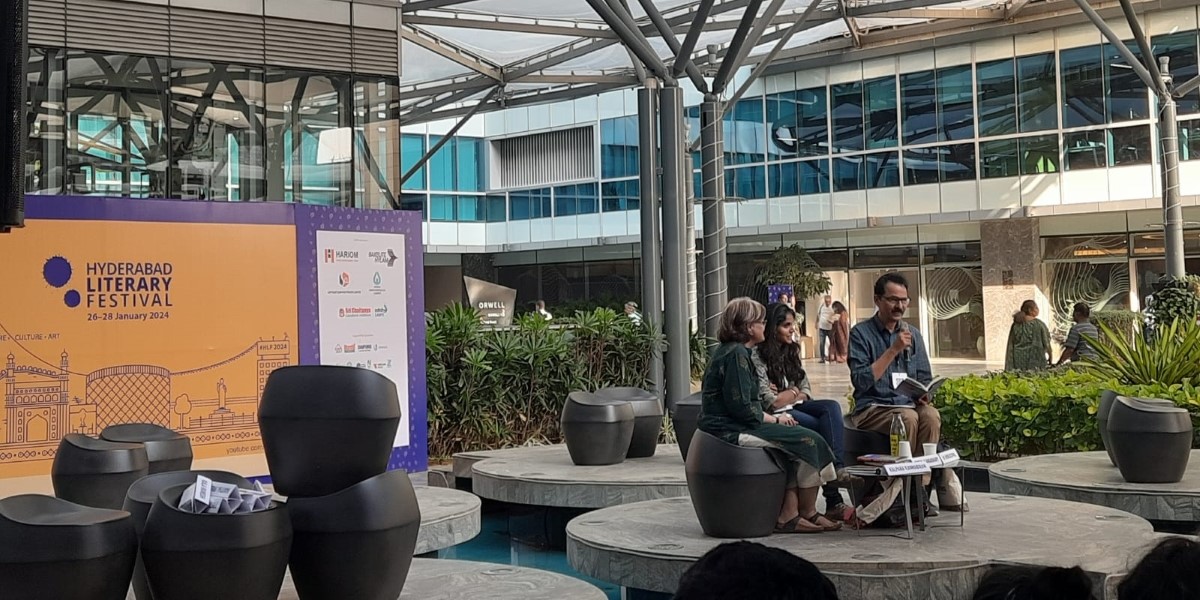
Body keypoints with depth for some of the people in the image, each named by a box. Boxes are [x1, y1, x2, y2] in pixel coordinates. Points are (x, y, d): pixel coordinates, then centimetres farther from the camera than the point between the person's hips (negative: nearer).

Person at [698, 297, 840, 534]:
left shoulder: (732, 351, 18)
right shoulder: (736, 354, -16)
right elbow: (741, 408, -21)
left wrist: (772, 417, 4)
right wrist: (775, 419, -7)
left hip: (730, 427, 11)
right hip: (731, 431, -11)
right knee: (808, 441, -10)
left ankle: (788, 515, -4)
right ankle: (808, 514, 3)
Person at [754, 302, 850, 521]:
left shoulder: (791, 351, 14)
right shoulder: (757, 357, -10)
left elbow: (806, 392, 11)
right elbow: (770, 403, -15)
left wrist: (784, 396, -8)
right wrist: (793, 392, 0)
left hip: (794, 408, 7)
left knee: (831, 407, -23)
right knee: (826, 428, -26)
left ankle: (837, 469, -32)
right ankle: (833, 500, -28)